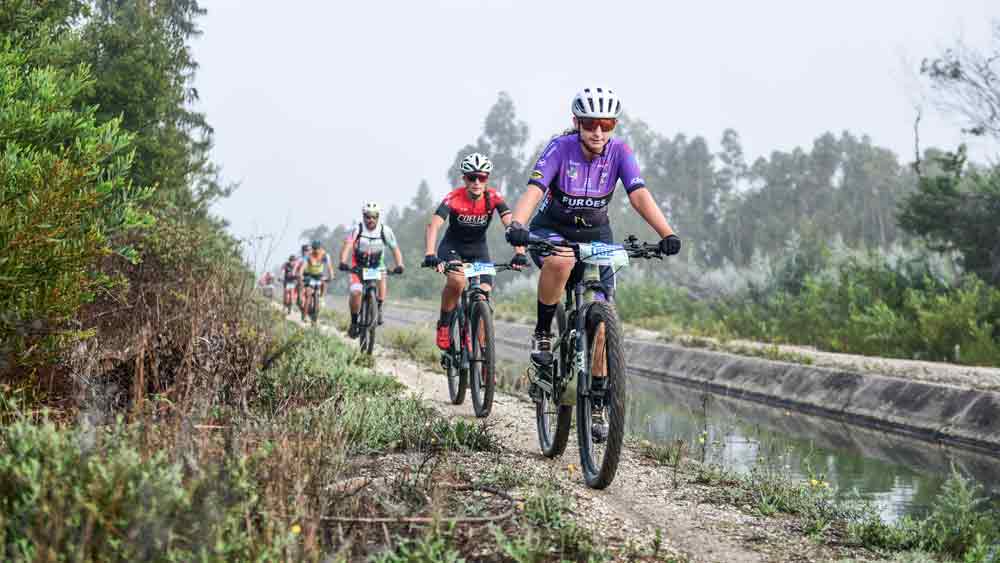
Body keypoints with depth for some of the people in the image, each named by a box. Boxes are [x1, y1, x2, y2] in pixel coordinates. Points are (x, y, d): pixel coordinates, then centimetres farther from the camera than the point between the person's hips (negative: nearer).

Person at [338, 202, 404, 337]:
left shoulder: (385, 231, -18)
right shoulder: (356, 230, -22)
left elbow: (395, 249, -18)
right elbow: (347, 246, -34)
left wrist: (399, 265, -36)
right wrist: (343, 262, -52)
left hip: (377, 266, 2)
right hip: (358, 266, -1)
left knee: (382, 281, -28)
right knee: (355, 292, -21)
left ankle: (378, 308, -4)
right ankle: (354, 322, -2)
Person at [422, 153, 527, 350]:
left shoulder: (493, 198, -20)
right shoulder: (454, 198, -26)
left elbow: (511, 224, -30)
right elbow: (433, 224, -37)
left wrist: (520, 253, -45)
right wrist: (430, 255, -52)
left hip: (478, 249, 2)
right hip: (452, 247, -2)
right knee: (457, 280, -33)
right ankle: (444, 325, -9)